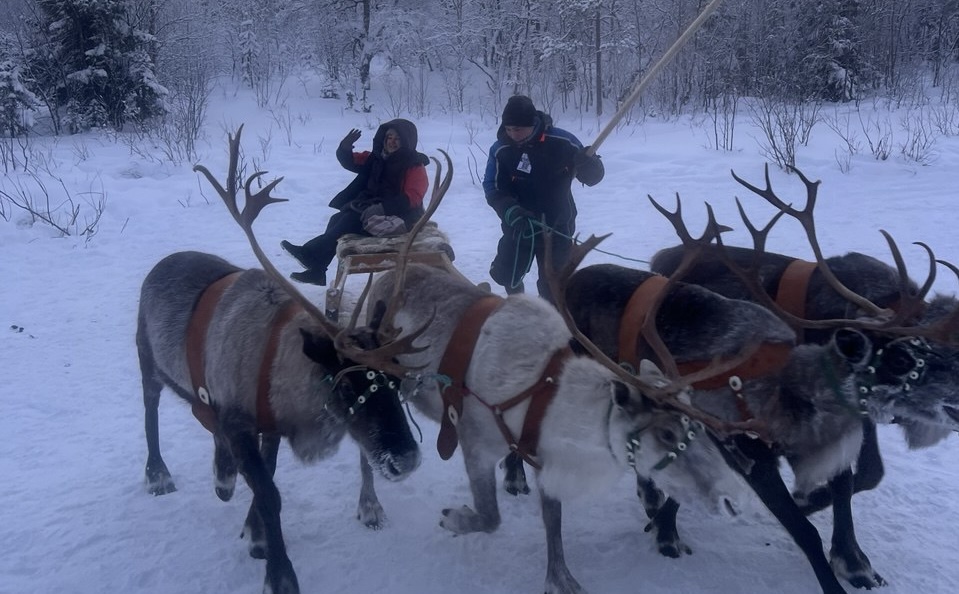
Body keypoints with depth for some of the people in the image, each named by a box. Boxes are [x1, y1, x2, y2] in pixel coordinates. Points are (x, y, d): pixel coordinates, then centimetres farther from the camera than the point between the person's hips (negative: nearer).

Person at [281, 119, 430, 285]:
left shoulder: (414, 165, -11)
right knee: (338, 219, -14)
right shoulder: (377, 158, 10)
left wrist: (382, 208, -32)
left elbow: (412, 197, -21)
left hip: (398, 218, -7)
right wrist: (345, 148, -11)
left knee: (350, 220, -25)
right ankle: (316, 269, -19)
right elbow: (350, 162, 14)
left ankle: (310, 253, -25)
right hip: (372, 208, 7)